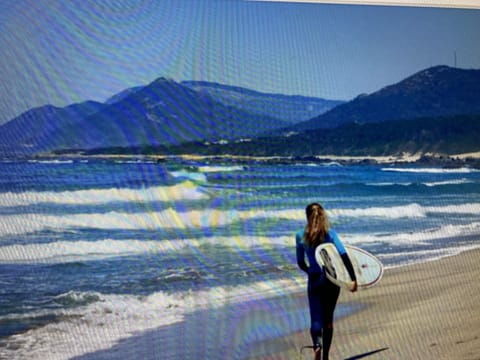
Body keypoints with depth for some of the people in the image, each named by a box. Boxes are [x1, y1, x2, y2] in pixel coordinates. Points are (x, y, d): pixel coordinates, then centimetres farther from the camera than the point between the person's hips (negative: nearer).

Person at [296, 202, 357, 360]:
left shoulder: (300, 236, -2)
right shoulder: (330, 233, -5)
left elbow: (301, 263, 5)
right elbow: (344, 256, -14)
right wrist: (353, 279, -13)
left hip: (314, 281, -1)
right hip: (332, 279, 1)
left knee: (316, 319, 2)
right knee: (328, 319, 16)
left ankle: (317, 344, -29)